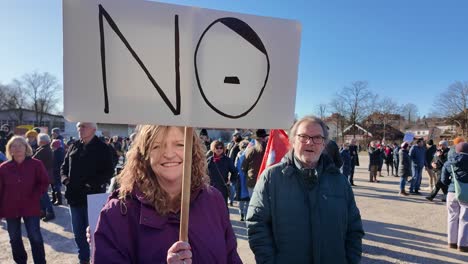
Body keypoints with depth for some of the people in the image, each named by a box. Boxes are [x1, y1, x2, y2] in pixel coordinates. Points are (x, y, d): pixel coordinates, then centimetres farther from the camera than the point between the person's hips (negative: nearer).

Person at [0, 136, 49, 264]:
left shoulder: (36, 164, -5)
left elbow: (44, 182, 0)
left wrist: (35, 197, -11)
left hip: (31, 207, -2)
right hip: (10, 208, 3)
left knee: (35, 237, 0)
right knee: (14, 238, 14)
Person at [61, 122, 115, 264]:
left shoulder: (102, 148, -7)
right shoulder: (74, 146, 11)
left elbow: (108, 172, -12)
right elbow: (64, 166, 16)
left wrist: (92, 184, -21)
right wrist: (65, 179, -3)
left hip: (93, 196, -5)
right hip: (74, 195, 6)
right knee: (78, 232, 16)